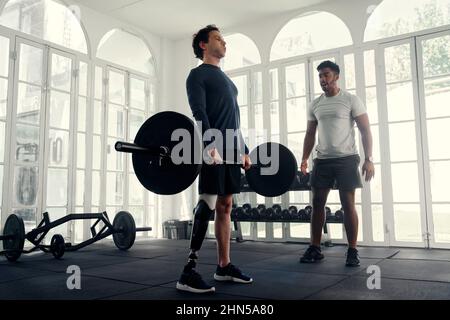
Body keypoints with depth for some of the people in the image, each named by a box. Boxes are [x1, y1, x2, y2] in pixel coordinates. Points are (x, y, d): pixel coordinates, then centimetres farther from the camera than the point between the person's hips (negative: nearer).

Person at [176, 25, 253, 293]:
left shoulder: (226, 79, 27)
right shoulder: (199, 74, 1)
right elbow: (199, 112, -15)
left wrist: (244, 151, 21)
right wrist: (210, 144, -28)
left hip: (231, 149, 9)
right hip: (214, 149, -8)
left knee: (225, 206, 8)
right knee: (207, 206, -13)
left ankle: (224, 266, 16)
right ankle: (189, 272, -9)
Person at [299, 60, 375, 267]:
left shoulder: (351, 100, -2)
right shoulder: (314, 105, 11)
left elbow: (365, 131, -5)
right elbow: (310, 134, 14)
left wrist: (368, 159, -14)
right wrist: (304, 159, 3)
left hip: (346, 159, -4)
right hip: (322, 160, 5)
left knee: (348, 204, -3)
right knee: (317, 203, 3)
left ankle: (352, 251, 7)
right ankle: (315, 249, 12)